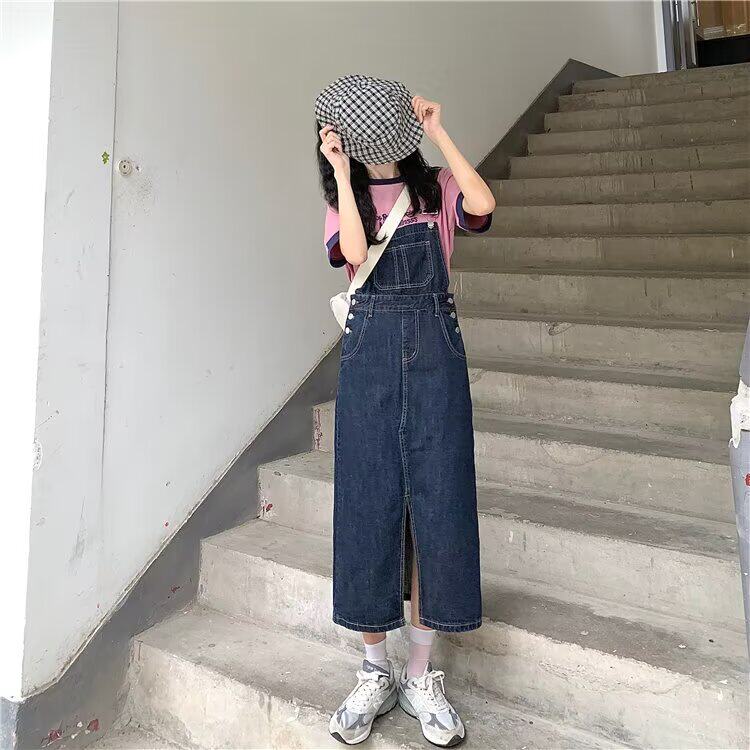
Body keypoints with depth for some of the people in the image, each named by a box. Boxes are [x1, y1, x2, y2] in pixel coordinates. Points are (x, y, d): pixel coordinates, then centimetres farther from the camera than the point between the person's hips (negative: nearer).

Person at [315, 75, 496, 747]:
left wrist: (439, 134, -6)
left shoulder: (435, 187, 12)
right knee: (369, 500, 0)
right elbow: (353, 253, -9)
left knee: (437, 499, -1)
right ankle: (375, 673, 16)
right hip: (370, 351, 0)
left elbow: (482, 205, -11)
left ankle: (421, 675, 13)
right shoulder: (345, 200, 13)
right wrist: (342, 172, -6)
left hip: (435, 348, 0)